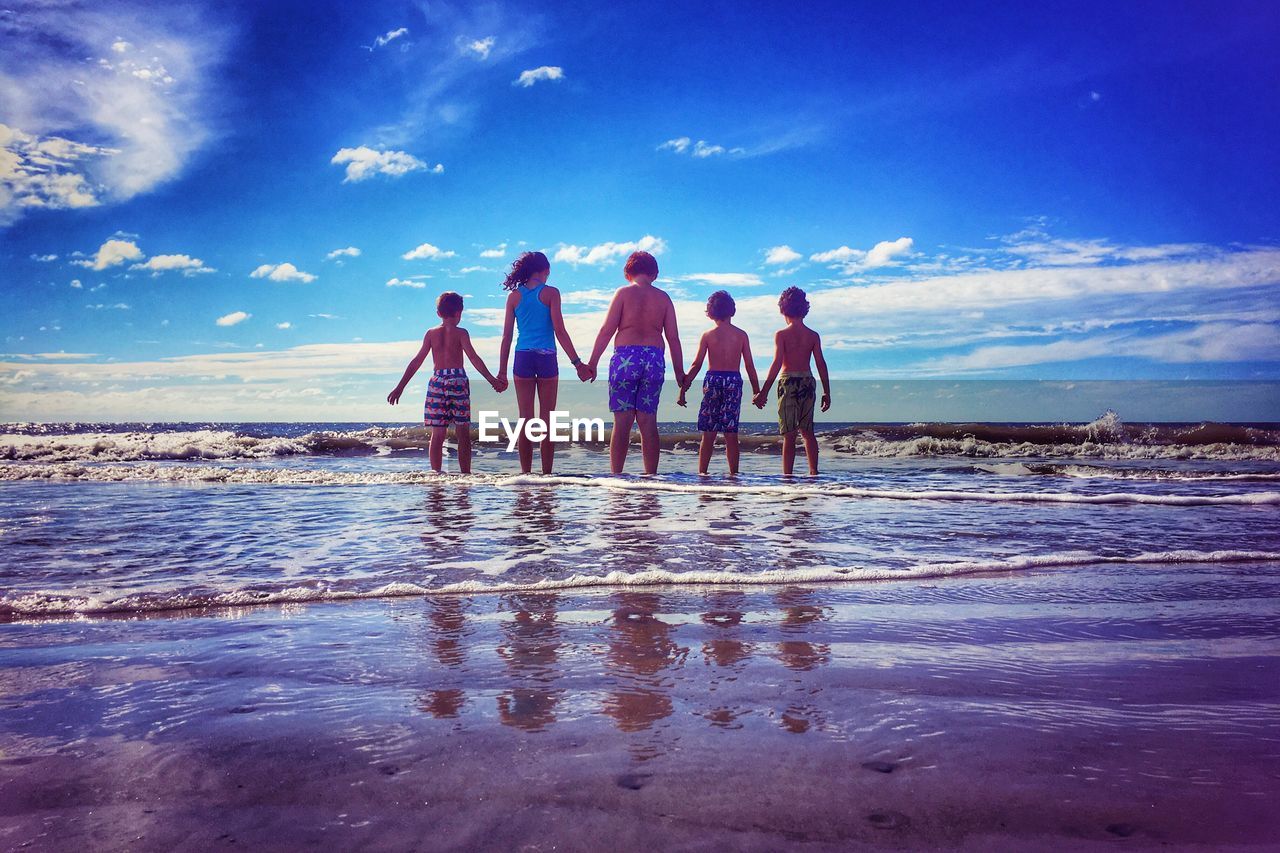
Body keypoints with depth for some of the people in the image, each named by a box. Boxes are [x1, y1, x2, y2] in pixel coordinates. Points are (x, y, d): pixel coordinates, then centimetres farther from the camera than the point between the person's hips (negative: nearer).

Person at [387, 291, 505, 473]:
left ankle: (436, 473, 2)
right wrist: (492, 380, -8)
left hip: (437, 382, 2)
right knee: (463, 434, 4)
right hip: (458, 380, -2)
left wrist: (400, 388, 9)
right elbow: (474, 358, -7)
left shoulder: (431, 333, 9)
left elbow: (416, 362, 7)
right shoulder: (460, 332, 1)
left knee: (437, 434, 4)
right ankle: (465, 473, 3)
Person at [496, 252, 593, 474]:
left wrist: (502, 371, 10)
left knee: (525, 419, 6)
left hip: (523, 358, 2)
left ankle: (526, 473, 5)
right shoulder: (550, 293, -1)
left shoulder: (514, 296, 7)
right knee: (547, 419, 4)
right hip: (546, 358, -2)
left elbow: (507, 336, 6)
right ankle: (546, 473, 4)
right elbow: (559, 331, -7)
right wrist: (577, 363, -6)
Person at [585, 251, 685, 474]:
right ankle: (650, 476, 5)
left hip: (626, 356, -2)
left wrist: (592, 363, 2)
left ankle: (615, 475, -3)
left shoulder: (624, 293, 4)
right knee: (648, 421, 6)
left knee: (622, 420, -1)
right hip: (654, 359, 2)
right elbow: (673, 337, 9)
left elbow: (607, 330, -2)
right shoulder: (663, 297, 12)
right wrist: (679, 372, 14)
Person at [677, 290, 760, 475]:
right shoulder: (741, 335, 4)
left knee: (709, 433, 2)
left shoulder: (708, 335, 1)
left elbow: (696, 365, -1)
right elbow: (750, 366, 3)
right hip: (734, 380, 1)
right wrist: (757, 391, 10)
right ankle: (734, 473, 4)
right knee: (731, 433, 4)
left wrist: (683, 388, 3)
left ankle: (702, 473, 0)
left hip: (713, 380, -1)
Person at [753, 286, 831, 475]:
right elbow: (821, 364, 4)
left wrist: (763, 392, -12)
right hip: (807, 382, 3)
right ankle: (814, 472, 14)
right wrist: (827, 392, 11)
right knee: (808, 431, 16)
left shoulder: (782, 335, -6)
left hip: (788, 383, -3)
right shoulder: (813, 336, 5)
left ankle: (787, 475, -2)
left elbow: (777, 363, -13)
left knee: (789, 434, -1)